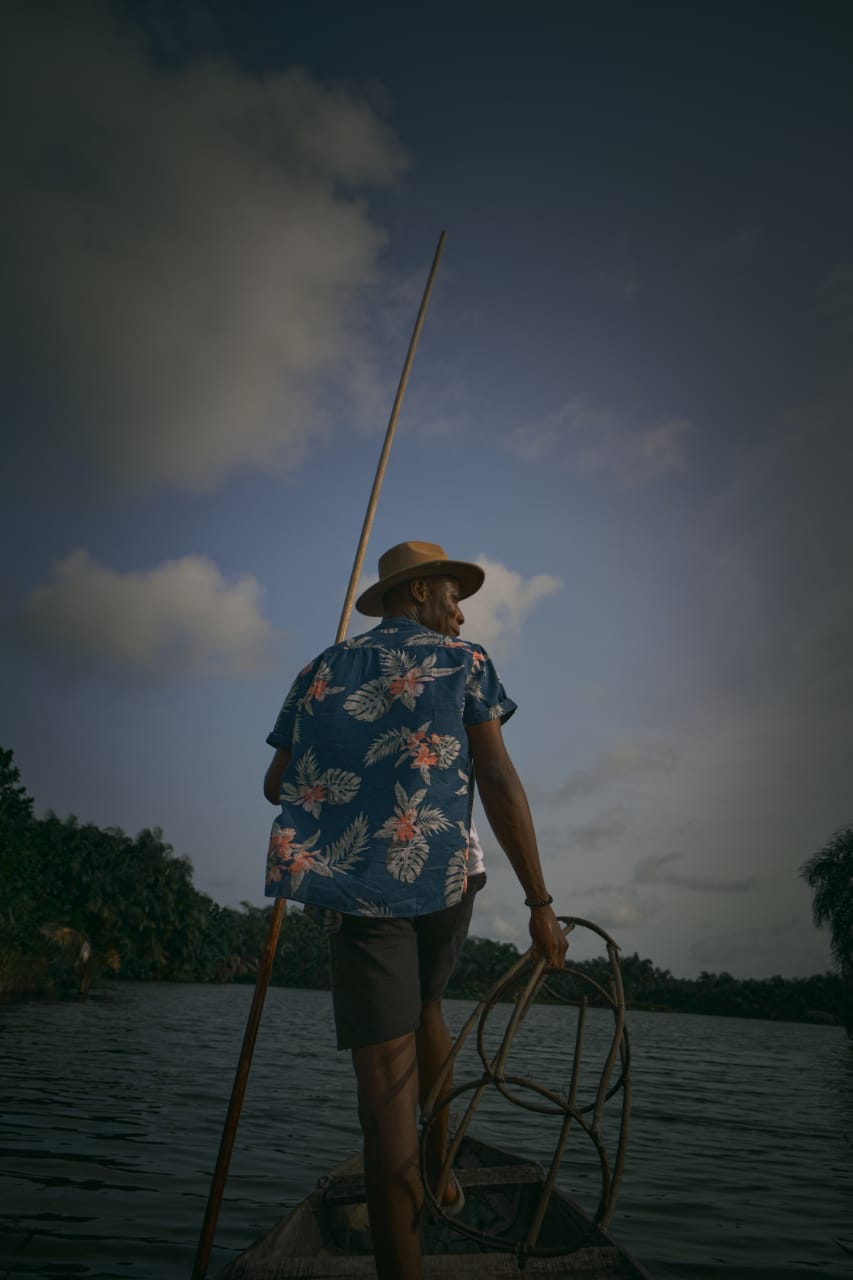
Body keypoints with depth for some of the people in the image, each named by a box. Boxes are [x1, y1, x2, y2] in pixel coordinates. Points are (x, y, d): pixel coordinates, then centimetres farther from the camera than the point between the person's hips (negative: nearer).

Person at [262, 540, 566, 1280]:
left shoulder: (322, 672, 13)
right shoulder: (464, 662, 4)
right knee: (424, 1006, 29)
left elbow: (275, 784, 14)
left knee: (384, 1070, -2)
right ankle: (443, 1167, 34)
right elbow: (498, 778, -7)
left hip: (353, 892, 0)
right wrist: (540, 902, -6)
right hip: (443, 883, 0)